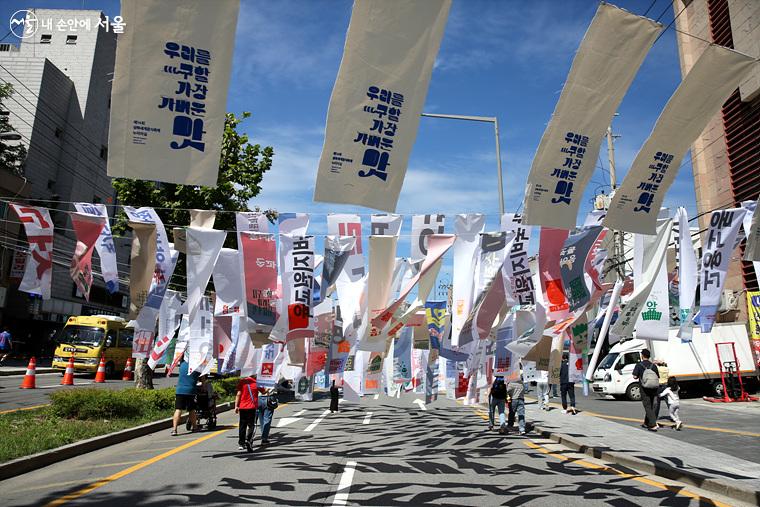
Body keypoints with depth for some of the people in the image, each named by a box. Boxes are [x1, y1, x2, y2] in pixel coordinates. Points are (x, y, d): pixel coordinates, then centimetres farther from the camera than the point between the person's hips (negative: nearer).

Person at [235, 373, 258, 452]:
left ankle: (241, 443, 17)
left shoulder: (241, 381, 0)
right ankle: (249, 440, -16)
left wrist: (236, 406, -2)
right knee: (251, 425, 3)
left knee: (242, 426, 13)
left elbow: (238, 394, -4)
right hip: (253, 407, -2)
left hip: (242, 407, 3)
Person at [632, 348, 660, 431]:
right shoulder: (653, 366, 4)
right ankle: (646, 423, 27)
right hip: (653, 389, 5)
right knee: (651, 406, 16)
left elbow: (635, 376, -11)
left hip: (645, 389, -5)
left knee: (647, 407, -3)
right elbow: (658, 378, 3)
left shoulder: (639, 365, -7)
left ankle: (653, 425, -13)